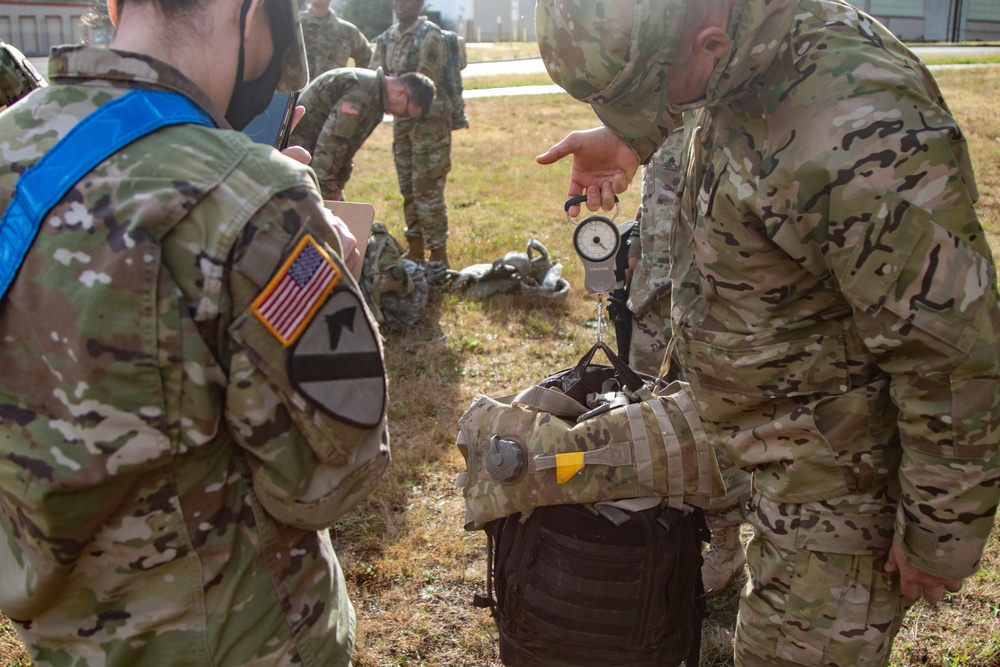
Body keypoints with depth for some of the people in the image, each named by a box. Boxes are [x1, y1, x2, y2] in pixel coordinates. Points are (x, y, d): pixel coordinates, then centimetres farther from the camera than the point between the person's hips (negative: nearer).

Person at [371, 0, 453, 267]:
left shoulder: (430, 36, -11)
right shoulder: (387, 38, 11)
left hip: (430, 122, -7)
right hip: (402, 121, 7)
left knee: (428, 190, -8)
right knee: (408, 189, 13)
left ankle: (439, 257, -1)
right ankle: (415, 251, 24)